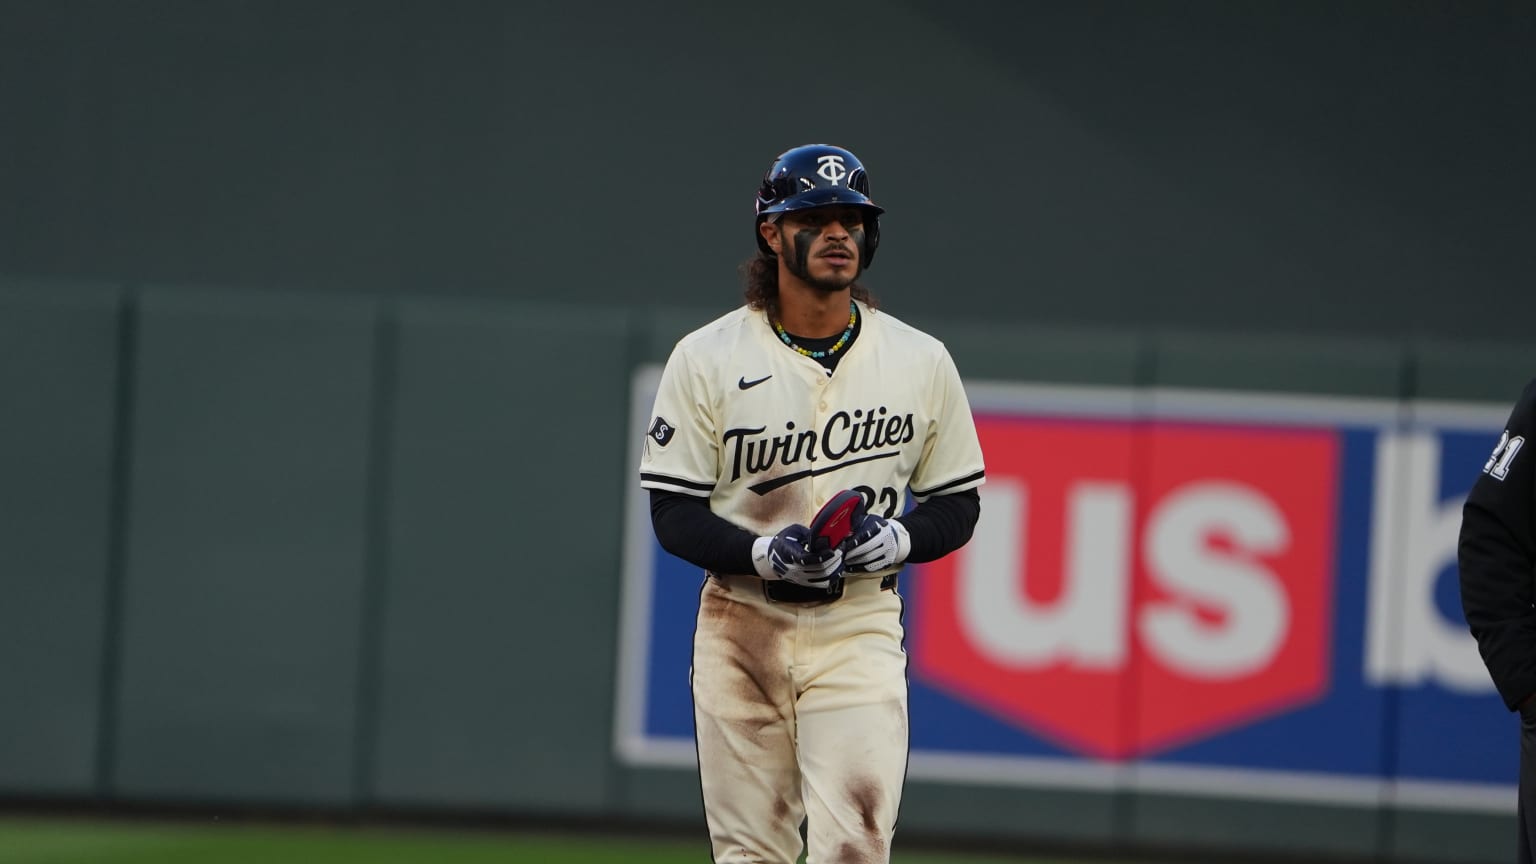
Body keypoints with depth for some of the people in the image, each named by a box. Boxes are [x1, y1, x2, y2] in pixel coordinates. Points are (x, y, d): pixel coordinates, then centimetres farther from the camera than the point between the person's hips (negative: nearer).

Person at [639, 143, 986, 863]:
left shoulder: (922, 362, 4)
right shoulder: (707, 359, -1)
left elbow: (958, 504, 11)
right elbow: (674, 514, -2)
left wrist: (900, 539, -12)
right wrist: (763, 554, -20)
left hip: (859, 631, 0)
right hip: (740, 630, 0)